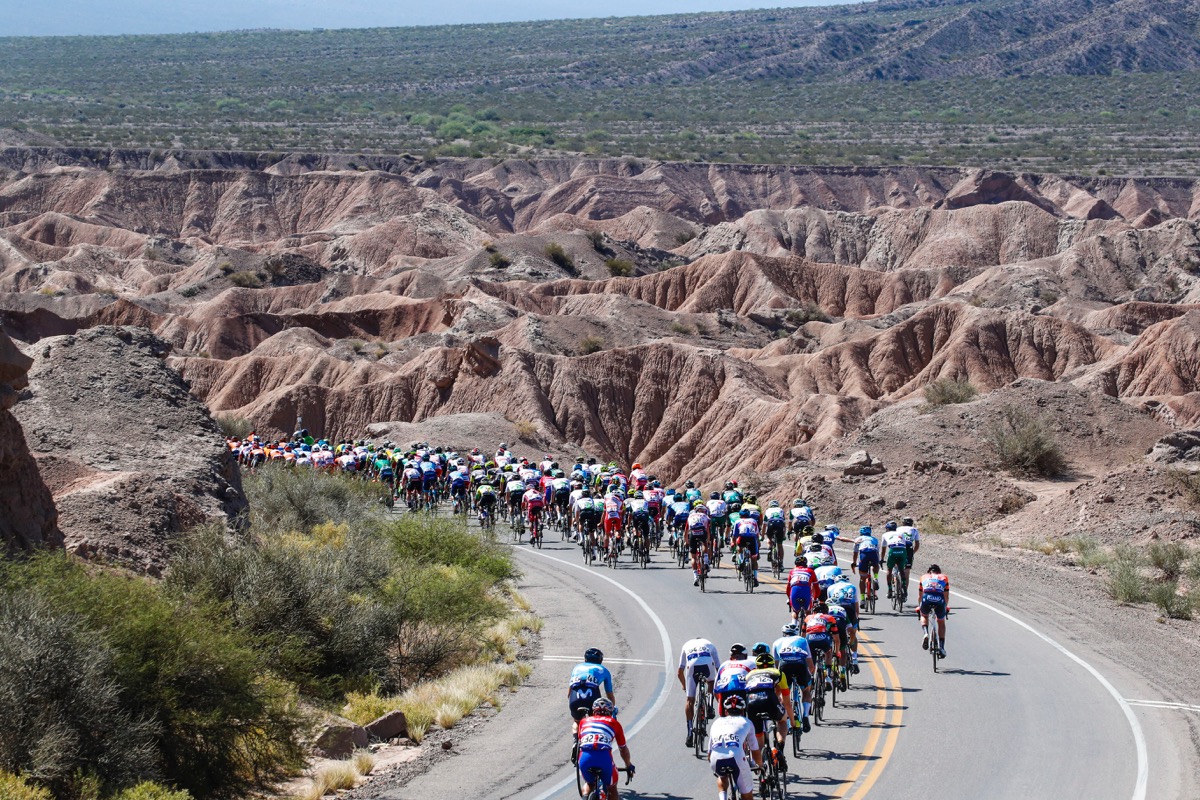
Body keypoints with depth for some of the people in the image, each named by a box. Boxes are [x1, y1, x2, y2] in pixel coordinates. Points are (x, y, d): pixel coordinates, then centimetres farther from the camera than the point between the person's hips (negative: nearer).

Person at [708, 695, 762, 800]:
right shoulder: (746, 722, 26)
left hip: (716, 760, 2)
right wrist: (760, 766, 52)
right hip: (736, 759, -2)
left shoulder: (717, 722, 31)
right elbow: (756, 751, 32)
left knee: (722, 776, 37)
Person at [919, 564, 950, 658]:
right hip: (939, 599, 0)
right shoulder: (944, 578, 29)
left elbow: (920, 595, 38)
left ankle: (926, 634, 5)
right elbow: (946, 596, 35)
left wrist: (919, 606, 54)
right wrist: (946, 607, 52)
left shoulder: (924, 577, 30)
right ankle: (941, 648, 19)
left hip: (926, 598, 0)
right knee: (941, 622, 27)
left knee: (924, 616, 33)